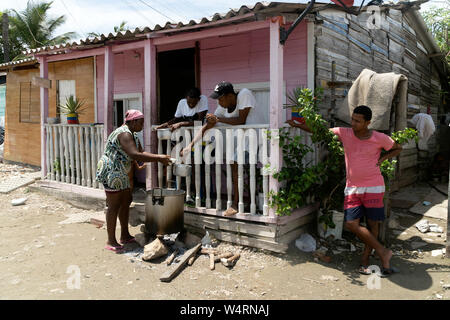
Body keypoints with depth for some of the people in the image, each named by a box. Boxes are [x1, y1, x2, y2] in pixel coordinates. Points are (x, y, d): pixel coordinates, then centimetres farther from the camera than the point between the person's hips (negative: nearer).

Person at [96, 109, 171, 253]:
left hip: (120, 174, 11)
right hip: (111, 171, -11)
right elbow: (135, 155, -32)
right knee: (114, 205, -6)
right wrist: (158, 159, -29)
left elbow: (141, 153, 13)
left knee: (126, 201, 13)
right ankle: (111, 241, 3)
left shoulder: (132, 135, 13)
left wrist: (159, 156, -1)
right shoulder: (124, 134, -21)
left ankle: (125, 235, 23)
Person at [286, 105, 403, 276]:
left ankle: (365, 258, 18)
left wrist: (382, 158, -2)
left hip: (373, 187, -2)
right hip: (352, 187, 2)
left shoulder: (380, 138, -3)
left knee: (373, 224, 1)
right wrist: (297, 125, 4)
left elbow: (398, 148, 15)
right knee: (351, 223, -7)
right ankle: (383, 252, 5)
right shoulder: (344, 133, 0)